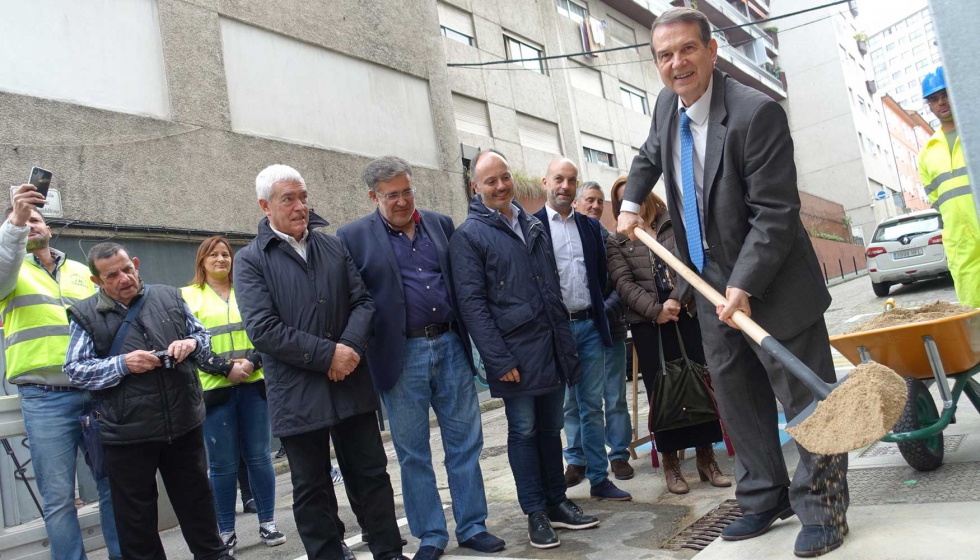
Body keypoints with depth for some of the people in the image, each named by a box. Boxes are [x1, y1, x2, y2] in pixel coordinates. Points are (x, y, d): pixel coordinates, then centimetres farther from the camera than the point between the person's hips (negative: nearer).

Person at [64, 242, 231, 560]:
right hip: (127, 434, -2)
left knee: (197, 500, 17)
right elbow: (75, 370, -5)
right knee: (135, 515, 13)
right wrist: (122, 364, -19)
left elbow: (204, 338, 13)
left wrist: (191, 343, -10)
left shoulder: (170, 297, 5)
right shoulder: (86, 315, -2)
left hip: (184, 424, 2)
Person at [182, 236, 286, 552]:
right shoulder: (188, 296, 4)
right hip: (214, 389, -2)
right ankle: (226, 531, 14)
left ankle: (267, 523, 15)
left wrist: (251, 362, -11)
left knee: (259, 456, 5)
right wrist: (226, 368, -14)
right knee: (223, 464, 2)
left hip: (253, 385, 2)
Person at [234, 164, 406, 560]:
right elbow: (263, 329, -14)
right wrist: (328, 355, -17)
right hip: (297, 393, -3)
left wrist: (351, 347, -14)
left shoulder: (334, 247, 9)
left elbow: (362, 301, 6)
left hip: (352, 384, 3)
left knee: (372, 475, 12)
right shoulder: (250, 260, -3)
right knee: (312, 490, 10)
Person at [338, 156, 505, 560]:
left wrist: (469, 334, 8)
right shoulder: (354, 237, -1)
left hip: (450, 346, 3)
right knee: (413, 453, 8)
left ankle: (472, 527, 24)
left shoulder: (441, 224, 9)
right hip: (401, 356, -3)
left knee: (465, 443, 9)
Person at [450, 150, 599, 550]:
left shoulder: (533, 225, 15)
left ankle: (556, 502, 28)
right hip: (515, 352, -5)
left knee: (551, 429, 14)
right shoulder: (469, 236, -5)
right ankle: (535, 513, 18)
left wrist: (566, 339, 15)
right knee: (524, 432, 4)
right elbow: (472, 303, -11)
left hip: (553, 347, 6)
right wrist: (499, 360, -17)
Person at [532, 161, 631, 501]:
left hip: (590, 325, 4)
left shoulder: (590, 226, 13)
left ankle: (599, 478, 15)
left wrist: (597, 311, 10)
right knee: (566, 404, 5)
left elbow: (601, 274, 17)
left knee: (592, 405, 8)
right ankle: (578, 459, 21)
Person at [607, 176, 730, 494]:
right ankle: (670, 462, 13)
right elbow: (624, 283, -3)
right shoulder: (616, 242, 8)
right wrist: (655, 310, -14)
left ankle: (706, 457, 15)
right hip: (647, 323, -1)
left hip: (687, 314, 1)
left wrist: (676, 300, -14)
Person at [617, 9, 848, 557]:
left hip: (771, 284, -7)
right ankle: (765, 499, 29)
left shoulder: (756, 112, -21)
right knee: (737, 398, 14)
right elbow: (650, 155, 26)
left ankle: (823, 511, 18)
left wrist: (744, 286, -25)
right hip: (713, 284, 8)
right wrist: (632, 202, 14)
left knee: (805, 398, 3)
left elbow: (776, 213, -22)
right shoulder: (667, 105, 3)